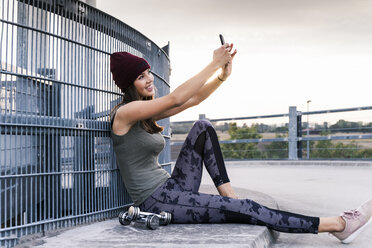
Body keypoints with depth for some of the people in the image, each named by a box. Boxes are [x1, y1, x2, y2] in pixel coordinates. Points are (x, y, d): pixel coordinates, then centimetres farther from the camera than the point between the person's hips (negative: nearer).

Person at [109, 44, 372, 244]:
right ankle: (338, 225, -12)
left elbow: (193, 99, 10)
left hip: (171, 189, 9)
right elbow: (175, 99, -23)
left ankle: (230, 196, -5)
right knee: (241, 210, -17)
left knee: (203, 127, -3)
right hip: (155, 202, -9)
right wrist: (214, 63, -18)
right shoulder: (125, 112, -13)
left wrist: (223, 74, -5)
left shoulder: (148, 113, 13)